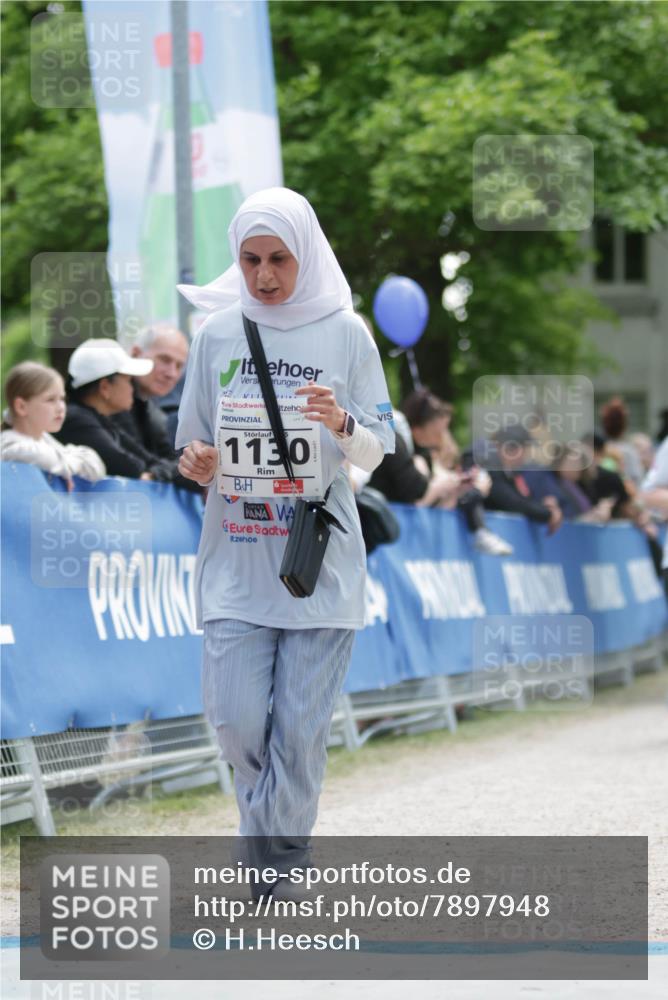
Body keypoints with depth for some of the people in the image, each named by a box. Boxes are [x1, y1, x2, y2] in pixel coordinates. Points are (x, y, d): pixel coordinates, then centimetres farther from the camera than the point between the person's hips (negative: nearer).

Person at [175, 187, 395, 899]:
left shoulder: (346, 334, -1)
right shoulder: (216, 334, 4)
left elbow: (375, 452, 0)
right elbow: (196, 443, 12)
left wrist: (342, 424, -21)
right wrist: (197, 462, -11)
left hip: (321, 559, -2)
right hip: (235, 560, 2)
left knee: (300, 729, -3)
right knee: (237, 720, -3)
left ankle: (279, 870, 10)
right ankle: (271, 829, 26)